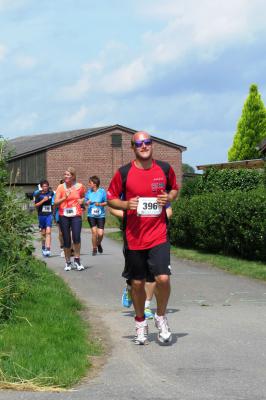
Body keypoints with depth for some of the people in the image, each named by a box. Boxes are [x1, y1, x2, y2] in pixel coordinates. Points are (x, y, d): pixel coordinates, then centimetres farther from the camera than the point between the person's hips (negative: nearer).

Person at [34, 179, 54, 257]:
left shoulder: (51, 193, 3)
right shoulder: (38, 194, -3)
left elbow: (54, 202, 20)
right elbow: (36, 205, -4)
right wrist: (43, 200, -16)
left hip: (49, 214, 0)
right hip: (41, 215, 0)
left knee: (48, 231, -14)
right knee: (43, 232, 11)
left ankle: (48, 249, -19)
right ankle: (43, 247, 30)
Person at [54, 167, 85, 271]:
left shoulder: (80, 186, 5)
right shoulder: (61, 187, 3)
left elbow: (83, 196, 26)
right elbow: (55, 203, -2)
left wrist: (82, 200, 5)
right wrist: (65, 198, -17)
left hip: (76, 215, -1)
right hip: (63, 216, 1)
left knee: (76, 237, -19)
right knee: (66, 240, 6)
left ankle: (77, 260, -3)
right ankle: (68, 262, 20)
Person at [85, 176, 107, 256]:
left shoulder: (102, 191, -5)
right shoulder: (89, 192, 3)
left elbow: (106, 202, 0)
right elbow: (85, 201, 12)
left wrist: (100, 204, -17)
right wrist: (87, 202, -10)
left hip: (100, 215, -1)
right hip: (91, 215, 1)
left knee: (100, 233, -6)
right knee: (94, 232, -7)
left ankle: (99, 244, 27)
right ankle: (94, 248, 11)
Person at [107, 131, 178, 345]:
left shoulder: (165, 169, 3)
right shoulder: (124, 173, -2)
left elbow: (174, 189, 19)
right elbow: (110, 198, 6)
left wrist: (169, 198, -4)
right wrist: (125, 204, -14)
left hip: (158, 235, 0)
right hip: (133, 237, 0)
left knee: (163, 278, -14)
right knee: (137, 283, 8)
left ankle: (161, 316, 12)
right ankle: (140, 322, 30)